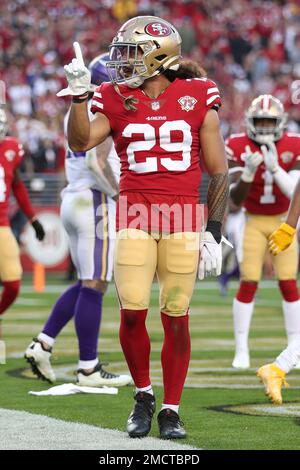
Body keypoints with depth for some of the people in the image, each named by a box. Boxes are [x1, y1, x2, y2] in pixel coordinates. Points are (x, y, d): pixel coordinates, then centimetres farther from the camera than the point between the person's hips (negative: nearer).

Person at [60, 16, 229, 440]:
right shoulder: (116, 101, 8)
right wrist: (79, 94, -15)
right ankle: (143, 395, 16)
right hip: (134, 220, 1)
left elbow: (218, 172, 6)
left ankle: (171, 410, 11)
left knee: (176, 318, -1)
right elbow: (80, 142, -7)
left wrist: (214, 233, 1)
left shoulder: (198, 98, 4)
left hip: (183, 221, -1)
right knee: (132, 313, -7)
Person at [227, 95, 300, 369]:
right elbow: (236, 199, -13)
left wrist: (274, 167, -30)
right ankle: (241, 351, -1)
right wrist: (249, 171, -29)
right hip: (253, 223, -1)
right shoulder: (239, 148, -12)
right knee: (248, 283, -8)